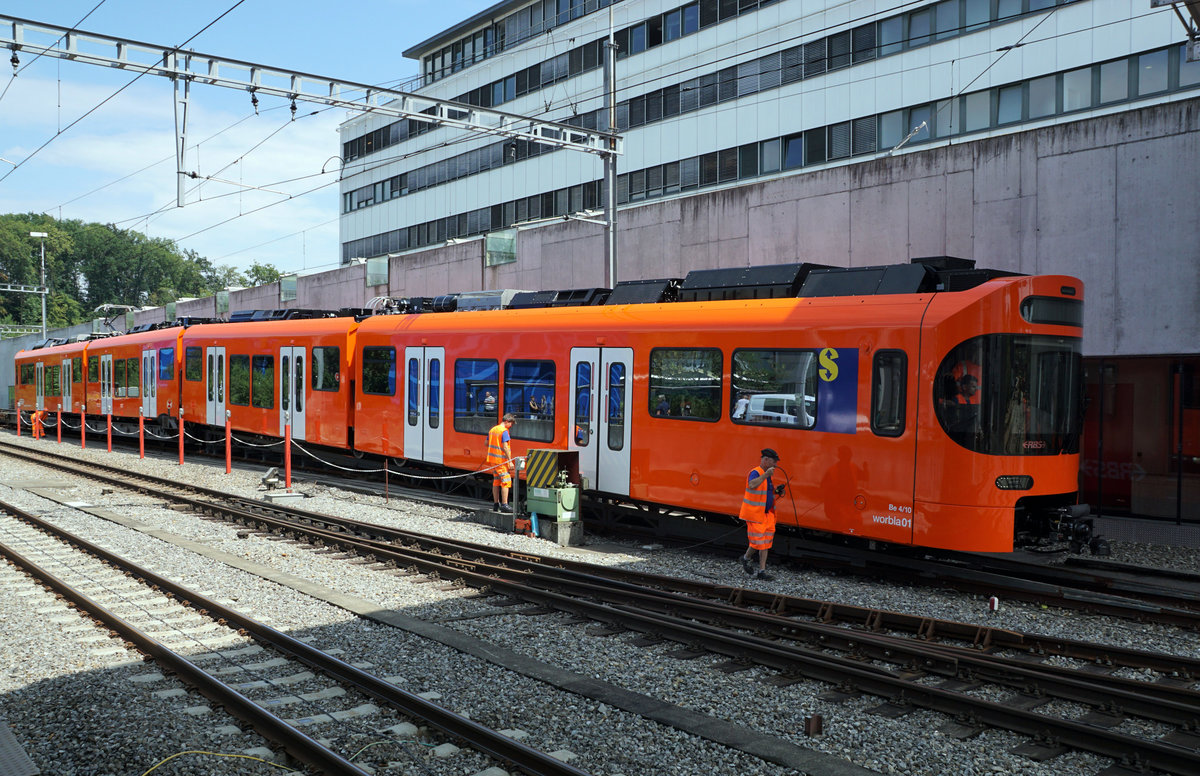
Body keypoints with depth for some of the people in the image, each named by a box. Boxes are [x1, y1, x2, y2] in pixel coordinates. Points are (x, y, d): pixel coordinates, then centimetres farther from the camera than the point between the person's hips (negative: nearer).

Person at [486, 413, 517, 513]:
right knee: (506, 482, -6)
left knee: (496, 482, 14)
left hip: (493, 460, 9)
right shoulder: (504, 431, -14)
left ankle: (496, 504, 17)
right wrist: (510, 461, -19)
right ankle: (504, 505, -10)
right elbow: (505, 447, -20)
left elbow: (486, 443, 20)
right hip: (501, 460, -9)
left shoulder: (493, 429, 13)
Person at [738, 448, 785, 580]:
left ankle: (761, 570, 9)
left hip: (767, 514, 9)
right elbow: (751, 485, -35)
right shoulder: (755, 472, -14)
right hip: (755, 514, -9)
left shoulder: (767, 475, 15)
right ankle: (746, 558, 19)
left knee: (766, 542, 5)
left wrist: (777, 491, 8)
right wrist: (766, 475, -32)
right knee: (758, 540, -8)